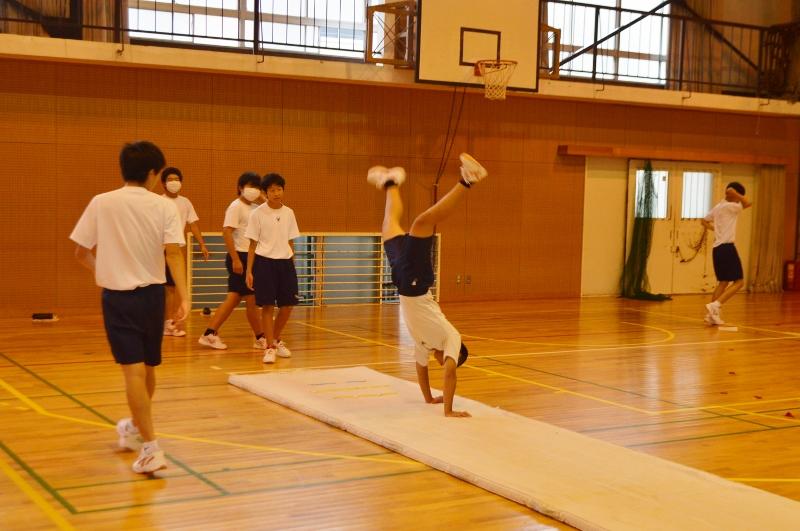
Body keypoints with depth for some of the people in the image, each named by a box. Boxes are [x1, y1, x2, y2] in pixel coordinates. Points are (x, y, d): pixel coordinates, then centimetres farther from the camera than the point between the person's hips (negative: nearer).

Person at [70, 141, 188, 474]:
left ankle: (150, 448, -15)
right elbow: (173, 252, -15)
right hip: (152, 294, 2)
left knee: (134, 371, -7)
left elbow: (81, 252, 2)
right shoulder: (164, 206, -4)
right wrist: (183, 297, -19)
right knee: (147, 367, 20)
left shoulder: (102, 203, -4)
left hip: (118, 295, -2)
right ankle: (136, 428, 43)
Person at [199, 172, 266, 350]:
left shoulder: (255, 208, 13)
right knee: (252, 299, 0)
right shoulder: (236, 207, -10)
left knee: (234, 298, 8)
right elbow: (227, 232, -18)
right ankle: (260, 338, 11)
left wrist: (263, 201, 6)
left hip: (251, 257, 8)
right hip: (240, 257, -8)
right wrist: (235, 259, -22)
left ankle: (209, 334, 10)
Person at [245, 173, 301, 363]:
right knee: (267, 306, -4)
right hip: (265, 262, -4)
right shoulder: (258, 214, -5)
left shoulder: (289, 213, 6)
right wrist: (249, 271, -5)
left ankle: (277, 340, 30)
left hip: (285, 262, 4)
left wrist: (292, 265, 13)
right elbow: (253, 244, -2)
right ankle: (270, 347, 7)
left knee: (288, 305, 7)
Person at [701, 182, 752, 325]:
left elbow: (704, 221, 27)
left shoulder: (718, 207, 16)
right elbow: (748, 204, -17)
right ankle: (715, 305, -17)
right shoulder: (730, 206, -9)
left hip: (717, 248, 9)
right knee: (739, 281, -4)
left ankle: (712, 315, 9)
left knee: (723, 282, 14)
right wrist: (733, 192, -11)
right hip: (727, 247, -9)